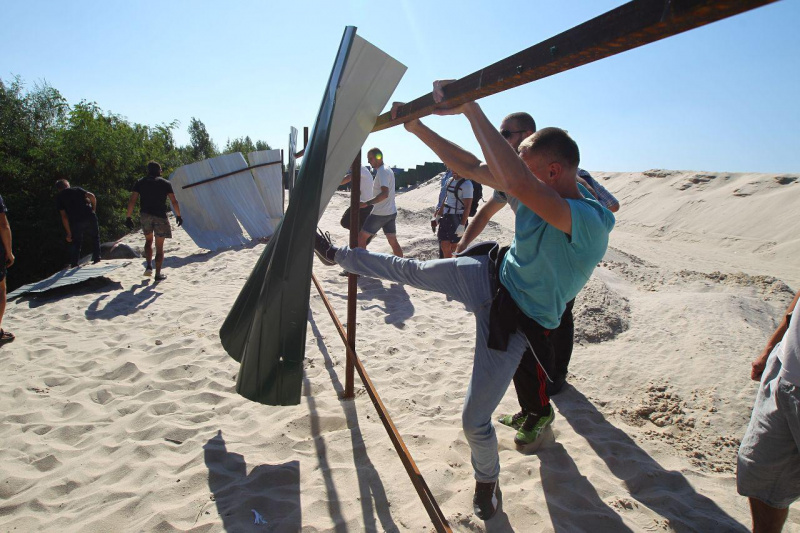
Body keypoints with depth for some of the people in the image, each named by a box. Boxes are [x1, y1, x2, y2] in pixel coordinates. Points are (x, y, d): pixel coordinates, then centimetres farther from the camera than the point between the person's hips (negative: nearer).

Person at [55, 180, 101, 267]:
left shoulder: (59, 197, 13)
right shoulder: (77, 189, 17)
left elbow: (64, 216, 5)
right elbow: (91, 196, -2)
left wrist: (69, 233, 5)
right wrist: (94, 209, 12)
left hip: (75, 221, 0)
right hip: (89, 217, 1)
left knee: (75, 242, 15)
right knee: (95, 237, 20)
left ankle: (74, 263, 12)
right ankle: (96, 258, 17)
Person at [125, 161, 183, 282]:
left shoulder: (140, 182, 8)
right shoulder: (165, 183, 4)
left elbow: (132, 201, 0)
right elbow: (174, 202, -1)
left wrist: (129, 217, 4)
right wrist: (178, 215, 9)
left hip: (145, 215, 2)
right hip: (160, 216, -2)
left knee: (148, 240, 24)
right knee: (159, 247, 5)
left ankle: (149, 266, 9)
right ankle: (158, 274, 6)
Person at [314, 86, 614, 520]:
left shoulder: (591, 222, -33)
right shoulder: (542, 193, -8)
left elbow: (517, 182, -50)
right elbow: (471, 167, -1)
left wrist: (469, 107, -45)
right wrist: (418, 128, -4)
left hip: (511, 324, -6)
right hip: (490, 276, 6)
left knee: (475, 421, 0)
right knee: (407, 269, 15)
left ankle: (487, 480, 35)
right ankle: (339, 255, 43)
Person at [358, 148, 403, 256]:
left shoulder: (382, 172, -16)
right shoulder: (388, 170, 14)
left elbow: (385, 194, -28)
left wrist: (367, 203, -31)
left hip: (380, 214, -9)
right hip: (391, 212, 9)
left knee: (361, 238, 0)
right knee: (393, 241, 12)